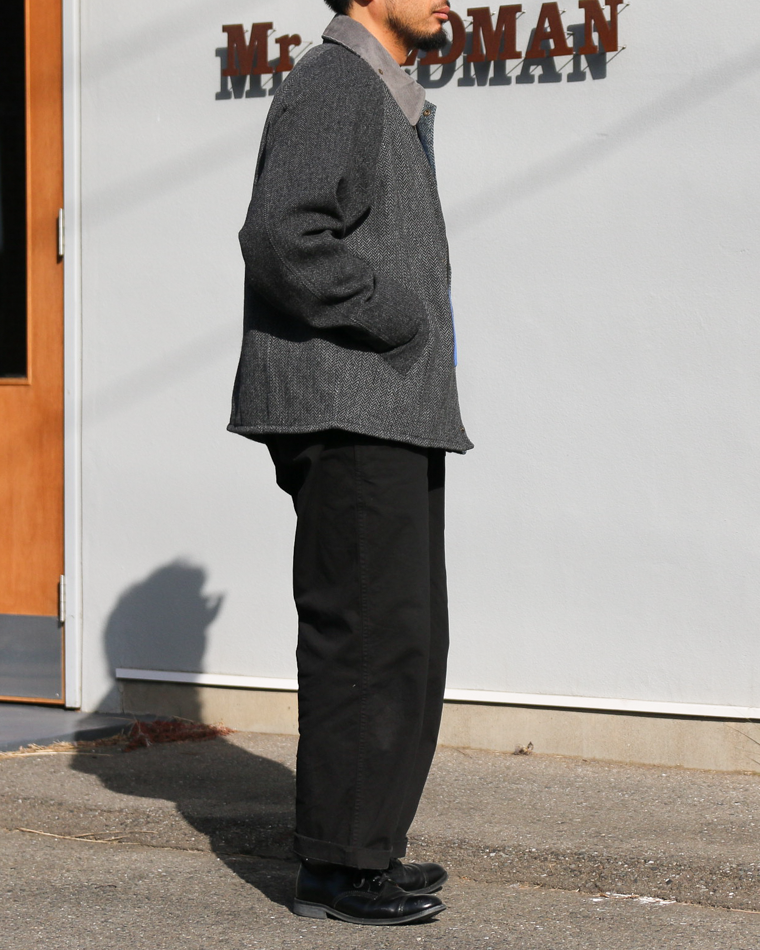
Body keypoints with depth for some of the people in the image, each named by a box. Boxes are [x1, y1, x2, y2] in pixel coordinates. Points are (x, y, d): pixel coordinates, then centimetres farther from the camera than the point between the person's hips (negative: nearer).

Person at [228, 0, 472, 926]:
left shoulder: (383, 102, 21)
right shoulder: (332, 87, -11)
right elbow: (281, 241, -24)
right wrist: (400, 319, -16)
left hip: (389, 417, 10)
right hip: (350, 414, -10)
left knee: (405, 638, 12)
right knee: (369, 634, -9)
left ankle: (363, 847, 19)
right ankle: (337, 864, -3)